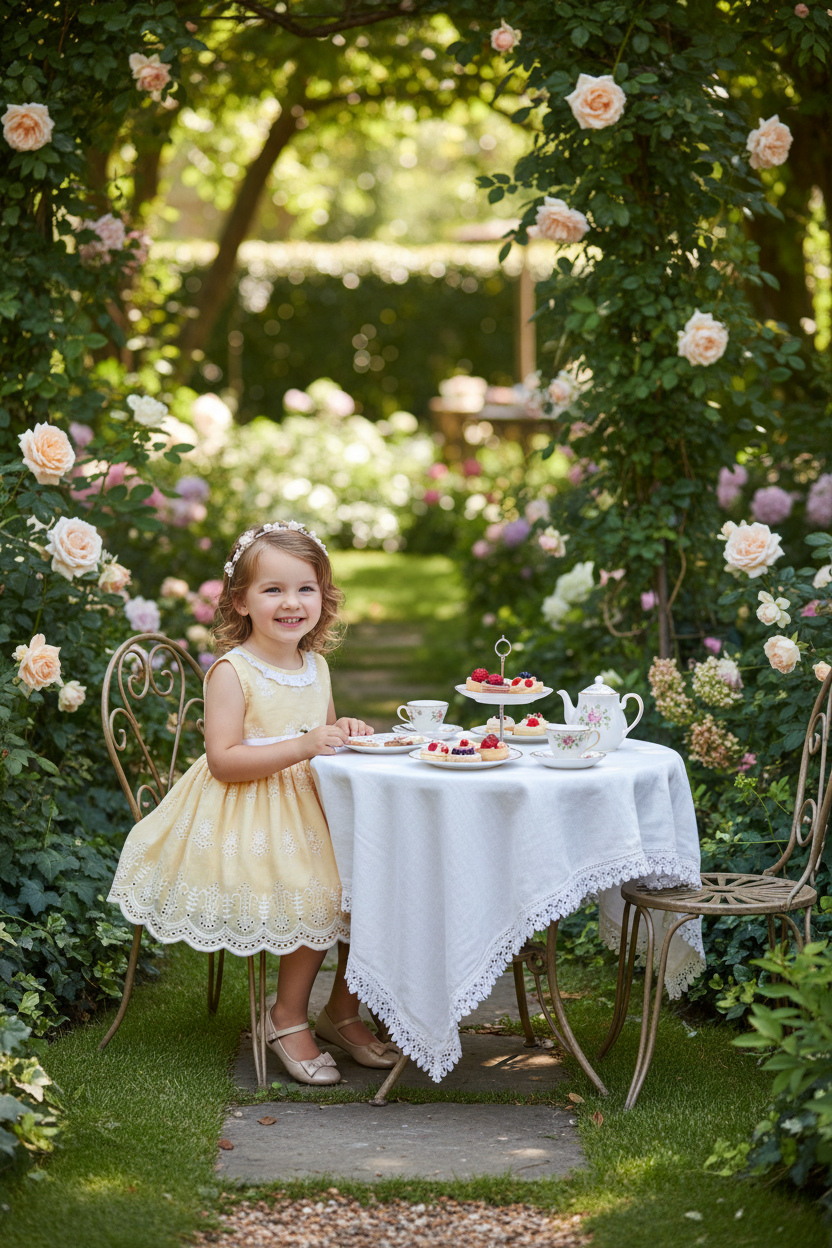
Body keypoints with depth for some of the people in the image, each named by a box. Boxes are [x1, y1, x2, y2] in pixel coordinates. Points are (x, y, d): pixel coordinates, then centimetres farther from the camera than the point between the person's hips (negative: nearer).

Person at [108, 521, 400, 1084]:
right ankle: (287, 1017, 1)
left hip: (310, 806, 7)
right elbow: (224, 760, -20)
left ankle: (343, 1010, 14)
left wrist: (343, 731, 1)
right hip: (250, 819, -7)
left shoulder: (316, 666, 9)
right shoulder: (233, 672, -13)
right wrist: (300, 747, -28)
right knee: (314, 901, -21)